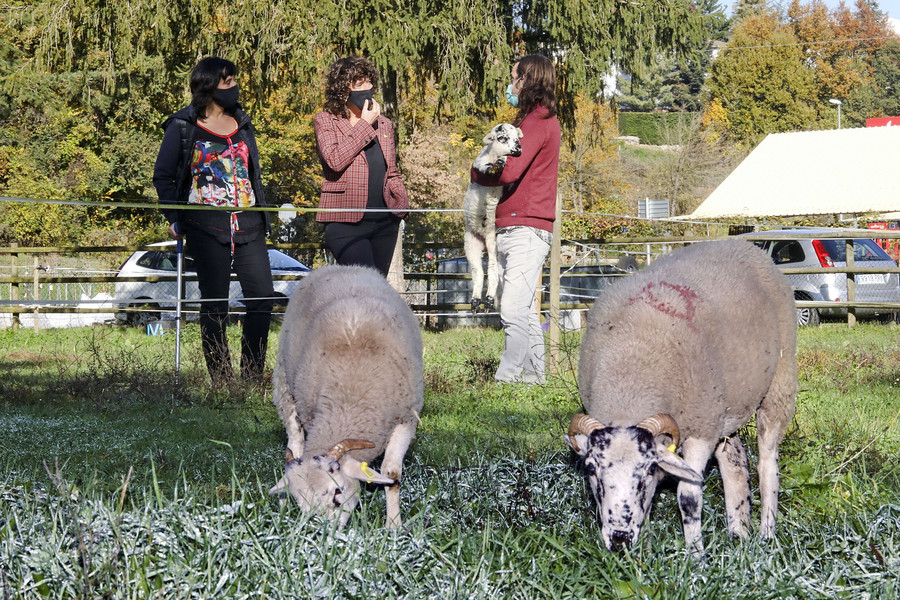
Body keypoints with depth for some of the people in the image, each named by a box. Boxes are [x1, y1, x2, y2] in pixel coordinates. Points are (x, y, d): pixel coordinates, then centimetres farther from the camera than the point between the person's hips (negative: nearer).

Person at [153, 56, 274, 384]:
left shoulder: (242, 124, 17)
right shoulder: (183, 127, 2)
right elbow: (163, 175, 4)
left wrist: (263, 215, 17)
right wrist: (175, 218, -5)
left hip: (248, 224, 5)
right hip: (207, 227, -5)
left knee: (262, 297, -5)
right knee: (214, 304, 0)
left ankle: (252, 377, 2)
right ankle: (221, 380, 5)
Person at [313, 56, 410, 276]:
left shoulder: (383, 124, 17)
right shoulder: (326, 121, 2)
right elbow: (334, 160, -16)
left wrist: (402, 201, 6)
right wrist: (365, 125, -10)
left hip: (384, 223, 6)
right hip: (346, 223, -6)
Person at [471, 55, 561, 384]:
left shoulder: (537, 121, -11)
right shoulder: (537, 119, 21)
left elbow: (509, 171, -20)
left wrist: (477, 173, -2)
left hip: (527, 230, -11)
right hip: (512, 230, 11)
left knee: (513, 309, -16)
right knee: (525, 310, 13)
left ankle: (505, 378, -19)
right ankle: (533, 376, 17)